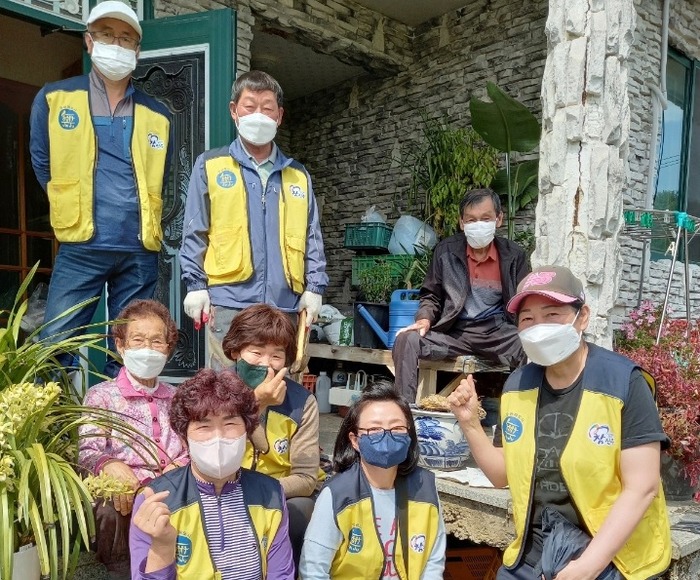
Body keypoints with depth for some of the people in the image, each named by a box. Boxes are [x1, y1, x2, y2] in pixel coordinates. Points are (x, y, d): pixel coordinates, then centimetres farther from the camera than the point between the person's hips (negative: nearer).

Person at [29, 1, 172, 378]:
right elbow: (43, 166, 12)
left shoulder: (157, 116, 11)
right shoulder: (53, 99, 6)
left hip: (140, 252, 2)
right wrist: (73, 211, 13)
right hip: (80, 249, -2)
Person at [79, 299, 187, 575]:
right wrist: (110, 465, -31)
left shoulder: (176, 397, 19)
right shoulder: (101, 395, 6)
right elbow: (88, 452, -8)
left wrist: (179, 465, -9)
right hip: (125, 491, -2)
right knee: (110, 510, -35)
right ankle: (118, 565, -4)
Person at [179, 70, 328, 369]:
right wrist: (196, 285, -4)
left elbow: (312, 237, 13)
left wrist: (315, 287, 4)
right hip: (229, 303, -3)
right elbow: (195, 232, 3)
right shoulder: (210, 165, 6)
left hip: (285, 304, 3)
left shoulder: (297, 175, 15)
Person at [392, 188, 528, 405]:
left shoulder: (514, 255, 7)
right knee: (406, 340, -25)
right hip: (455, 332, 1)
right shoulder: (445, 250, 7)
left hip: (498, 332, 0)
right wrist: (425, 319, -6)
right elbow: (431, 295, 15)